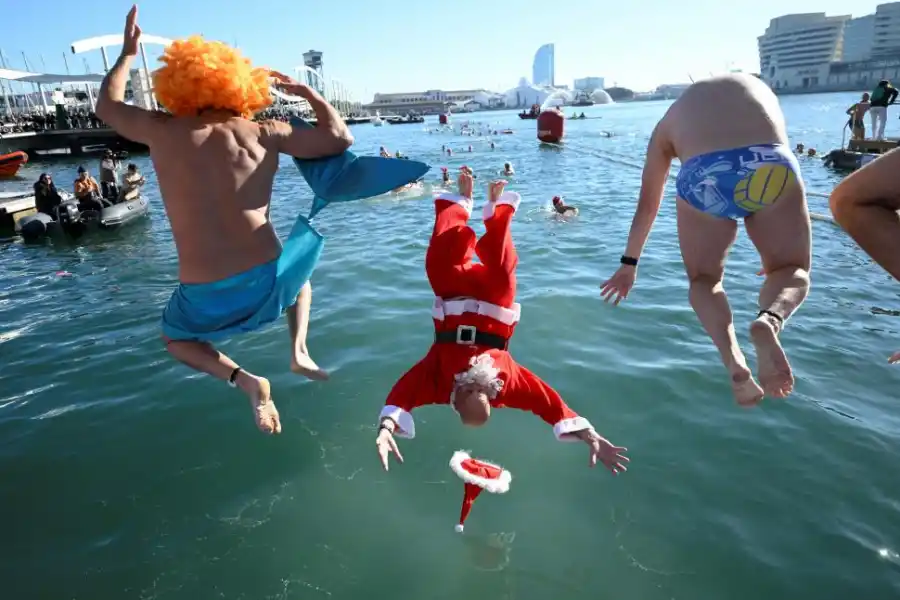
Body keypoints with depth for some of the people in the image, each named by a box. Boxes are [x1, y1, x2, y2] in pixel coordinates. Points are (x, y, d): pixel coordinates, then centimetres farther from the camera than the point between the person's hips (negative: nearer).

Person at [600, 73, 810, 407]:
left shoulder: (670, 120, 32)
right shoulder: (758, 88, 37)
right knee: (792, 270, 21)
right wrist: (777, 243, 55)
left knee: (704, 279, 22)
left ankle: (733, 359, -5)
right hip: (773, 167, 1)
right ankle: (770, 319, -13)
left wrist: (629, 263, 45)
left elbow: (647, 204, 35)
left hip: (703, 176, 0)